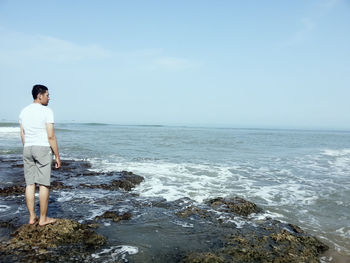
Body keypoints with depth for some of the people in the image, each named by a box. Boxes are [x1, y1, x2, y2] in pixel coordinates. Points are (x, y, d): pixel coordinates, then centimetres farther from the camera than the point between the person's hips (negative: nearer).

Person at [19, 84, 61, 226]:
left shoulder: (24, 112, 11)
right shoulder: (47, 111, -9)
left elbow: (22, 136, 13)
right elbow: (51, 136, -13)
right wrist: (57, 156, -8)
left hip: (27, 149, 7)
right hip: (43, 148, -6)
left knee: (30, 183, 9)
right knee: (44, 184, 0)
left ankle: (32, 217, 16)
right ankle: (43, 218, 7)